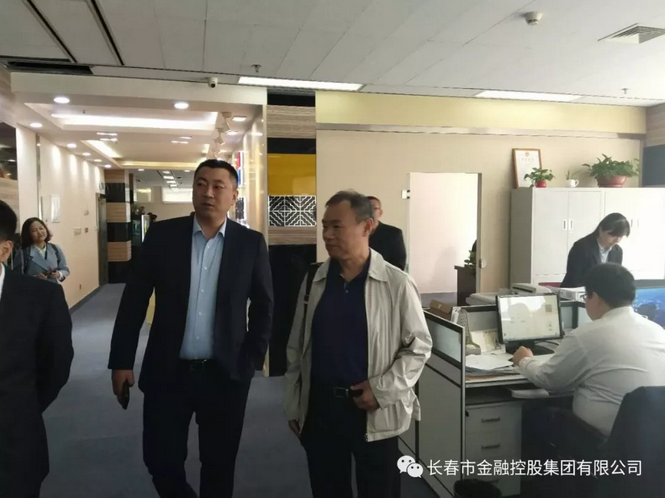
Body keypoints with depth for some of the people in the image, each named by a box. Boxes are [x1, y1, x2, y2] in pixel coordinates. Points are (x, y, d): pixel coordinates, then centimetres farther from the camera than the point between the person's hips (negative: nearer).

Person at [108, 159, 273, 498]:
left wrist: (252, 360, -1)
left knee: (219, 464, 13)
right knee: (160, 460, 10)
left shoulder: (251, 243, -3)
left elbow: (263, 305, 3)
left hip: (225, 373, 0)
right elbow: (134, 299, 1)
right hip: (167, 371, 1)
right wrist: (121, 360, 0)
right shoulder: (161, 235, -2)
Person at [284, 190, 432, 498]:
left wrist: (383, 390, -13)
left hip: (374, 412, -3)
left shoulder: (396, 284, -10)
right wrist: (293, 406, 8)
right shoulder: (314, 281, 1)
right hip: (319, 406, 3)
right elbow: (297, 348, 7)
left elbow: (418, 346, -3)